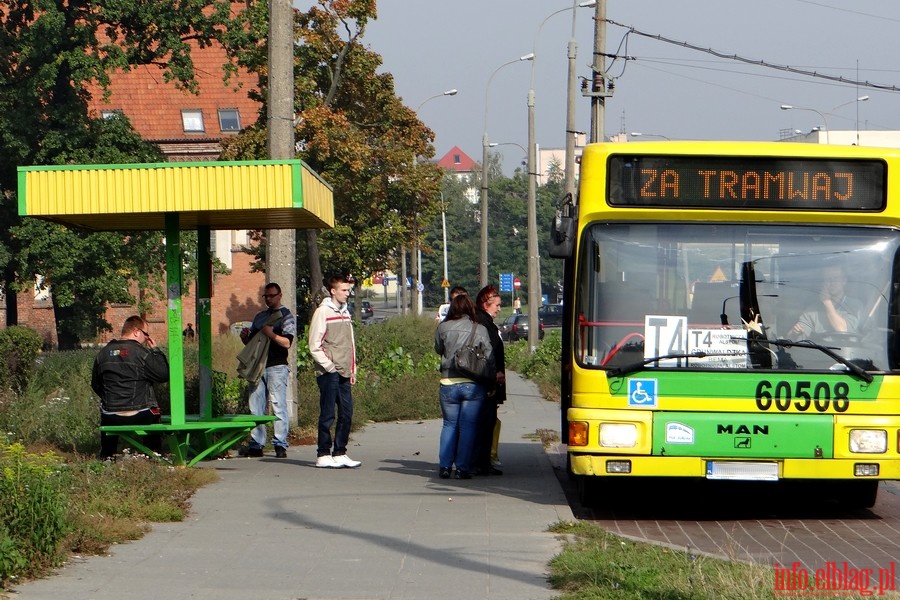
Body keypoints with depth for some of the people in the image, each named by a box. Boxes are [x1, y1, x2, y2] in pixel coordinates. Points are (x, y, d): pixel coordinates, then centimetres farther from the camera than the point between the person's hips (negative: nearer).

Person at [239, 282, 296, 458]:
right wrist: (245, 336, 5)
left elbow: (287, 343, -8)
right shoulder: (259, 317, 22)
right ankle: (256, 445, 6)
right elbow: (251, 342, 26)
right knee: (255, 406, 3)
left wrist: (271, 334, -20)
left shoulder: (286, 316, 3)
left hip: (277, 366, -6)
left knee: (278, 406, -10)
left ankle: (280, 445, -9)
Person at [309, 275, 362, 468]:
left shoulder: (345, 312, 17)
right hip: (329, 373, -7)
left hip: (344, 373, 7)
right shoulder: (323, 312, -7)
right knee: (328, 414, -4)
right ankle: (323, 455, 1)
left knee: (346, 413, 5)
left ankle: (339, 453, 12)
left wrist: (353, 370, 15)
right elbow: (315, 346, -9)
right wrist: (329, 366, -13)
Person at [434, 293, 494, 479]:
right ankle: (463, 468, -1)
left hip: (448, 383, 1)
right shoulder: (480, 330, -1)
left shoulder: (443, 328, 0)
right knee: (468, 426, 3)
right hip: (473, 385, -1)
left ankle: (444, 466, 7)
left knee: (449, 424, 13)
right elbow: (489, 358, 0)